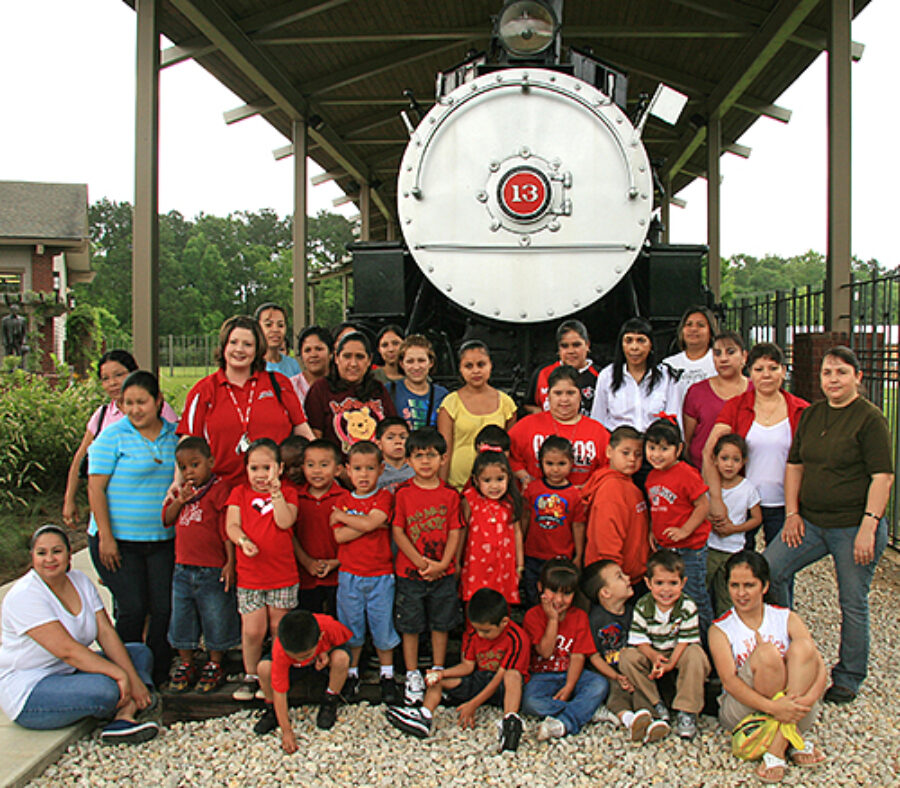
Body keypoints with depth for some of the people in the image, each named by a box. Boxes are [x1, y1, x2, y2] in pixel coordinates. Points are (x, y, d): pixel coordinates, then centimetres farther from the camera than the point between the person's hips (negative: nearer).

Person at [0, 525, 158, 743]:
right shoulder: (24, 596, -21)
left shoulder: (79, 580, 2)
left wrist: (133, 678, -14)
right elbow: (66, 650, -28)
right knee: (104, 688, -31)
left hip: (70, 671, 9)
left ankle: (125, 717, -23)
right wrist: (119, 674, -29)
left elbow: (106, 633, -3)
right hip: (27, 691, -8)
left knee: (140, 653, 1)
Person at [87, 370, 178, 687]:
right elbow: (96, 487, -8)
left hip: (162, 541, 4)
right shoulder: (113, 436, -5)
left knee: (164, 608, 2)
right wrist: (106, 536, -13)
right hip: (118, 540, -4)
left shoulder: (173, 435, 7)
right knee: (132, 609, -4)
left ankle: (158, 677, 17)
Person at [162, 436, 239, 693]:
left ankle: (215, 665, 24)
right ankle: (185, 665, 30)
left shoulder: (219, 490, -10)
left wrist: (230, 562, -16)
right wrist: (179, 500, -10)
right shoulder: (181, 491, 12)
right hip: (183, 568, 6)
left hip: (213, 570, -6)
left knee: (216, 619, 7)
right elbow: (167, 520, 7)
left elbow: (227, 529, -12)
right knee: (181, 619, 15)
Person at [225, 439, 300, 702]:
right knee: (253, 630, -1)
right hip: (249, 574, 1)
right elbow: (231, 525, -2)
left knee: (279, 628, 8)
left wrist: (275, 491, -18)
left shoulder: (287, 493, 3)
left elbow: (285, 522, -14)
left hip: (283, 575, 0)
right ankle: (251, 676, 19)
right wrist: (242, 540, -22)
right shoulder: (240, 492, 7)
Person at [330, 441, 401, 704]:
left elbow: (368, 523, -21)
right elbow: (340, 536, -9)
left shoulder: (384, 497, -4)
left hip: (380, 575, -2)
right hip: (349, 575, 2)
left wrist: (340, 516, -9)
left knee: (382, 626, 6)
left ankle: (387, 676, 22)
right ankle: (352, 674, 28)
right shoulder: (343, 501, 4)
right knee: (351, 626, 11)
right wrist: (373, 525, -15)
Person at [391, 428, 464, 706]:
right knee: (410, 625, 8)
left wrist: (442, 564, -13)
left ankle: (438, 672, 28)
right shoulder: (403, 493, -5)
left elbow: (454, 532, -2)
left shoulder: (450, 494, -1)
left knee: (441, 623, 11)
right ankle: (412, 676, 22)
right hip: (409, 571, -1)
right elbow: (397, 532, -7)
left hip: (443, 572, 1)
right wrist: (421, 562, -14)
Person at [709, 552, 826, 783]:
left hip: (793, 712, 2)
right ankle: (794, 741, -17)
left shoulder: (786, 619, 6)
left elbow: (819, 668, -5)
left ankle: (777, 746, -28)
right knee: (766, 652, -26)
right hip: (743, 709, -2)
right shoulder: (720, 630, 1)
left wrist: (809, 698, -27)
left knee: (802, 646, -22)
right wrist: (772, 706, -30)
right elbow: (729, 681, -14)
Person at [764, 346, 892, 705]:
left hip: (854, 527, -5)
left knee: (853, 603, 4)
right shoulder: (810, 415, 11)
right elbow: (795, 464, 15)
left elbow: (882, 477, -12)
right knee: (767, 570, -6)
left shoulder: (870, 419, -8)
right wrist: (792, 512, 6)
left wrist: (868, 527, -18)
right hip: (810, 523, 6)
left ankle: (849, 678, 23)